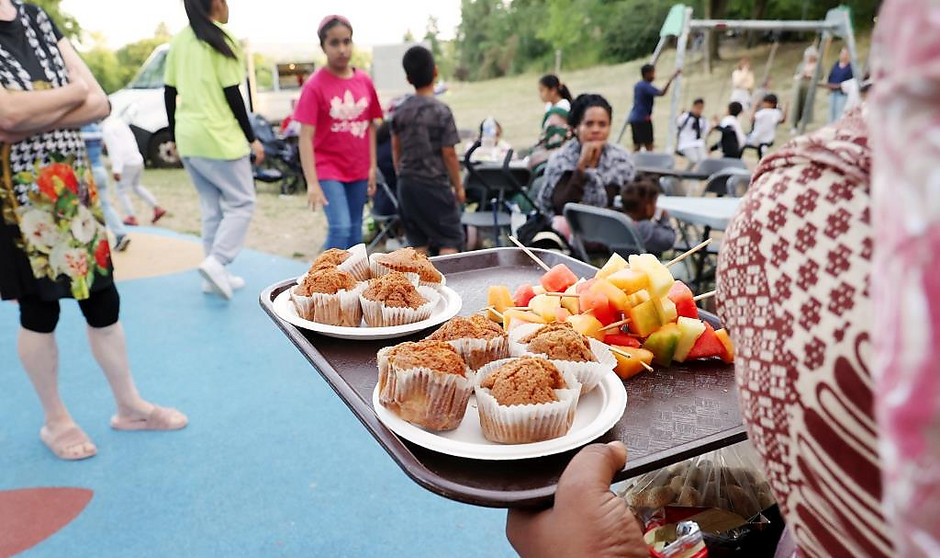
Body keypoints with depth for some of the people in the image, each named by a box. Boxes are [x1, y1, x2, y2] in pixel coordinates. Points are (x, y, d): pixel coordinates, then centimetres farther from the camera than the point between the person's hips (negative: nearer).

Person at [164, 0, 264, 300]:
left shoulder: (179, 41, 12)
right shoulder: (221, 39, -7)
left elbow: (169, 93, 12)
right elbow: (232, 95, -11)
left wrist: (175, 136, 20)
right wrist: (252, 138, -5)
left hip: (188, 138, 7)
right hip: (219, 136, -7)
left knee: (212, 206, 13)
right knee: (241, 202, 2)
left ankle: (215, 274, 14)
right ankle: (216, 261, -13)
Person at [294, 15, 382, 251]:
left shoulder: (364, 81, 3)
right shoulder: (315, 85, -11)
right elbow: (306, 137, -14)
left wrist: (372, 168, 7)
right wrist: (312, 183, -21)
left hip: (358, 170, 5)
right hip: (328, 169, -5)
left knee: (355, 234, 11)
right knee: (341, 228, -17)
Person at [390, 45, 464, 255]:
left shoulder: (400, 110, 4)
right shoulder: (441, 111, -12)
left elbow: (396, 149, 10)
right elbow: (448, 154, -11)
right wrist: (458, 187, -2)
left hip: (407, 184, 6)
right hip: (434, 184, -6)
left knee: (418, 242, 12)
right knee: (451, 239, 2)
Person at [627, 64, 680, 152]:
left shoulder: (638, 85, 14)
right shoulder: (646, 86, -14)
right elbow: (661, 93, -28)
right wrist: (671, 80, -30)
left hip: (634, 118, 9)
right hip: (643, 119, -9)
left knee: (637, 145, 9)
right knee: (649, 145, -7)